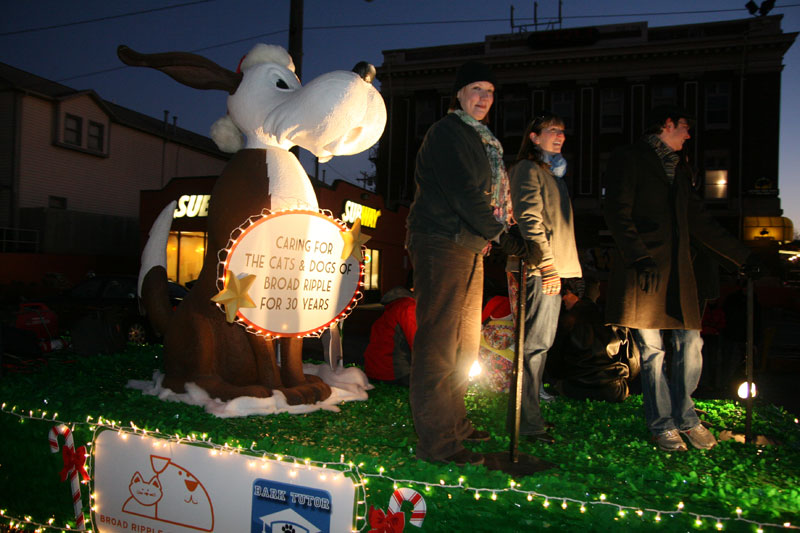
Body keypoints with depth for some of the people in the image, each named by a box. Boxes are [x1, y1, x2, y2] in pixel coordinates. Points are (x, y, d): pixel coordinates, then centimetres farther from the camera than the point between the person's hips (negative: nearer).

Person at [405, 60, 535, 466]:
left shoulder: (481, 139, 24)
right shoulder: (447, 132, -7)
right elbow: (463, 192, -18)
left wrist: (495, 234, 9)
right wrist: (500, 234, -15)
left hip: (469, 247, 10)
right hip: (442, 245, -10)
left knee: (464, 341, 15)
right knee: (438, 341, -8)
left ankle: (454, 423, 29)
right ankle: (436, 440, -2)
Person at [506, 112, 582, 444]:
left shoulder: (551, 173, 25)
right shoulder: (527, 169, -4)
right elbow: (529, 220, -15)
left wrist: (556, 267, 17)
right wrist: (547, 265, -20)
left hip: (550, 269, 10)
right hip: (537, 270, -10)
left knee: (541, 343, 11)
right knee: (535, 343, -9)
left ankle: (530, 415, 20)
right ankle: (528, 423, -3)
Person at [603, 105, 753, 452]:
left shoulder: (676, 167, 25)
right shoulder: (628, 158, 3)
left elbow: (699, 221, 26)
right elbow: (617, 213, -9)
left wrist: (743, 257, 24)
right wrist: (640, 257, -20)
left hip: (678, 270, 7)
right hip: (645, 270, -7)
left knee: (691, 346, 3)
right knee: (652, 351, -2)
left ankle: (684, 417, 20)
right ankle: (663, 424, 12)